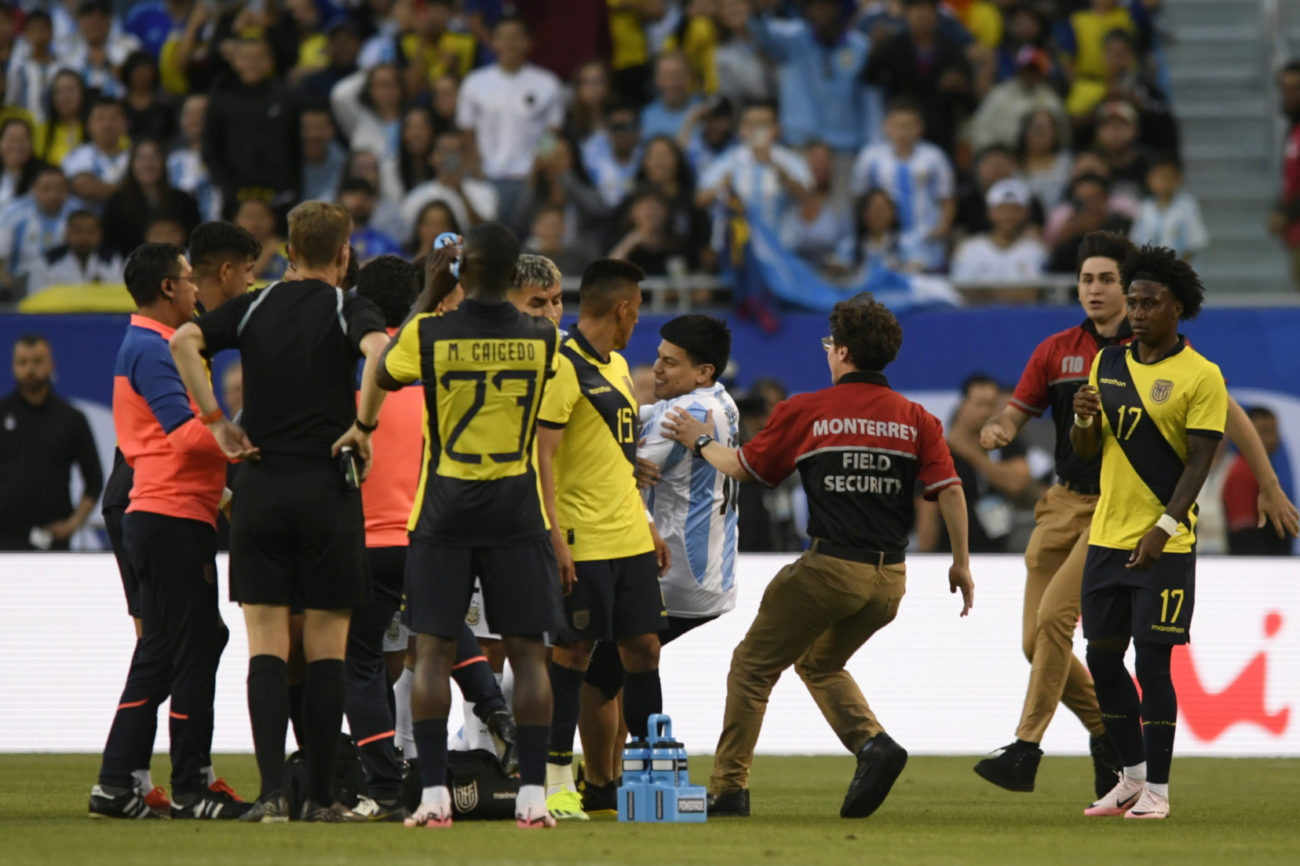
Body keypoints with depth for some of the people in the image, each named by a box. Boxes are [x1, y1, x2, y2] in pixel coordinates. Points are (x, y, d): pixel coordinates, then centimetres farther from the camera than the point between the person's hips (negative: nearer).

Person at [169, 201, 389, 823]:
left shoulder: (254, 307, 9)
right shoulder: (349, 311, -1)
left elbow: (184, 340, -2)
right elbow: (379, 350, -23)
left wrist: (216, 421, 1)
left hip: (261, 486, 2)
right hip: (328, 487, -2)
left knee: (266, 647, 2)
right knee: (326, 649, 4)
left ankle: (271, 791, -9)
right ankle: (320, 796, 4)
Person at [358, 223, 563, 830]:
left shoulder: (428, 333, -10)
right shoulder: (543, 340, -4)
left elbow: (380, 376, 12)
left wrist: (430, 299, 16)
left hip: (445, 513, -1)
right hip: (516, 516, 1)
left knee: (434, 649, 3)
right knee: (527, 651, 3)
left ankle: (434, 795, -3)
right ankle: (532, 796, -1)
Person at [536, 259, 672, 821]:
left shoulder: (616, 365, 17)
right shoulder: (563, 367, -12)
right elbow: (541, 457, -16)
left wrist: (646, 525, 24)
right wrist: (556, 538, -21)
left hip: (630, 540, 8)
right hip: (583, 543, -8)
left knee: (642, 647, 9)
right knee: (573, 653, -4)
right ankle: (556, 780, 2)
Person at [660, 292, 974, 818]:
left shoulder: (806, 411, -2)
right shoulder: (916, 419, 5)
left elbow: (743, 468, 8)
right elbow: (949, 489, -1)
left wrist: (700, 441, 26)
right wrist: (961, 563, 7)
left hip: (829, 568, -5)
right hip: (889, 578, 5)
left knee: (754, 666, 9)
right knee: (819, 662, 26)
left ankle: (729, 788, 4)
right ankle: (872, 743, 2)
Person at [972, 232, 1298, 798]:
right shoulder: (1057, 351, 8)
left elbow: (1225, 413, 3)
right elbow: (1017, 412, 10)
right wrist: (997, 430, -15)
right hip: (1064, 504, 5)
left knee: (1055, 613, -23)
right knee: (1036, 640, -2)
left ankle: (1026, 751, -21)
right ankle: (1107, 735, 20)